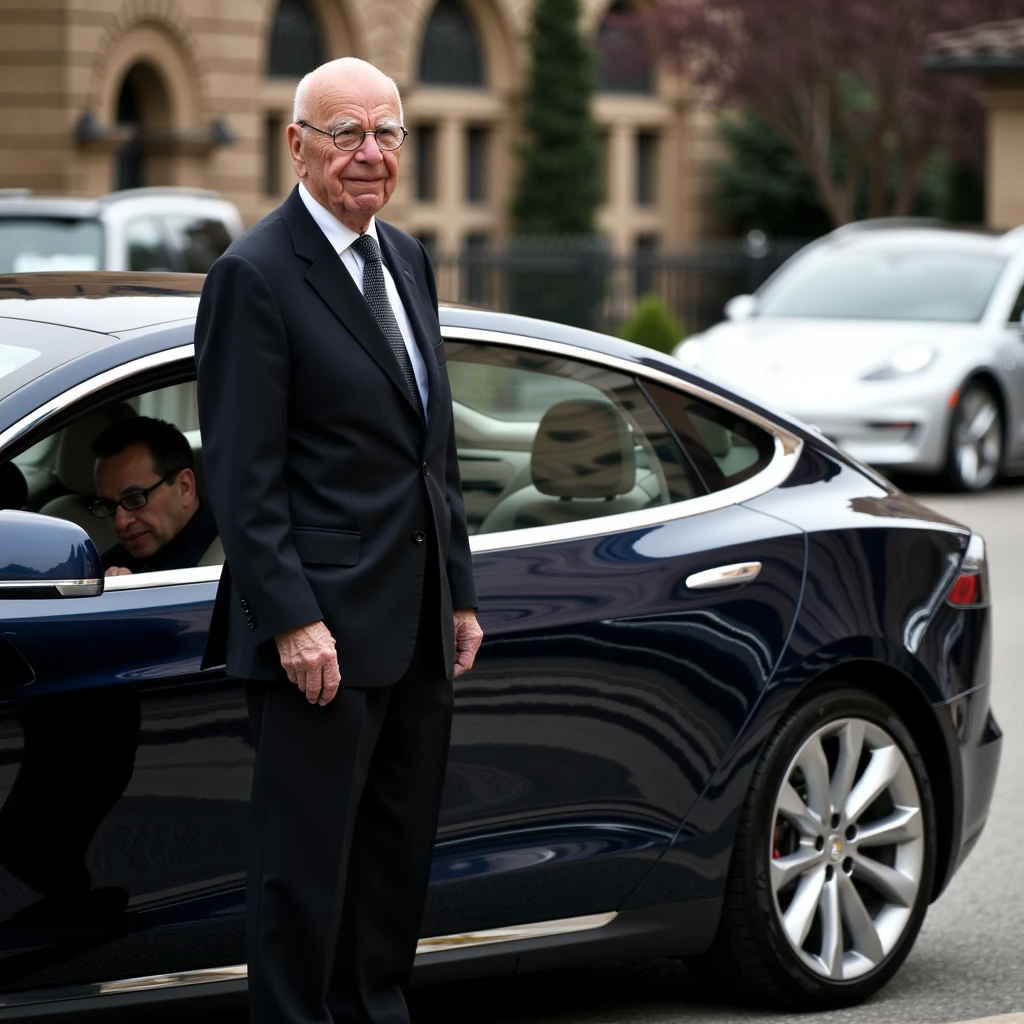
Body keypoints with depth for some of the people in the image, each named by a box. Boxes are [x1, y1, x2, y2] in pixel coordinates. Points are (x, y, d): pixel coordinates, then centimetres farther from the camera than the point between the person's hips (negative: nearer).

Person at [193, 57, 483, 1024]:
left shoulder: (407, 260, 15)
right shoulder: (255, 274, -11)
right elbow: (241, 474, -15)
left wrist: (458, 594, 16)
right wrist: (291, 620, -20)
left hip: (416, 625, 8)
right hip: (324, 627, -8)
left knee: (399, 849, 14)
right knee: (306, 859, -1)